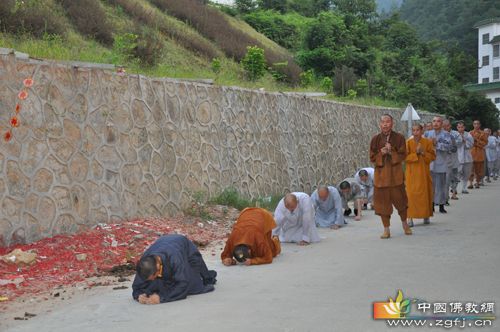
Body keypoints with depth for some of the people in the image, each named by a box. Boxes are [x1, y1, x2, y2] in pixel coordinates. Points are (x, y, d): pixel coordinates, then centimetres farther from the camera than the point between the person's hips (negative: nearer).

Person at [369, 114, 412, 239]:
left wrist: (391, 152, -18)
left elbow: (403, 155, -5)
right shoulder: (375, 139, 2)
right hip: (381, 175, 1)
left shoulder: (399, 138, -1)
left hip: (396, 174, -1)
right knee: (383, 201, 1)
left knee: (400, 199, 6)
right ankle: (386, 229, 12)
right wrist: (381, 153, -15)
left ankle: (404, 224, 31)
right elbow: (372, 158, 2)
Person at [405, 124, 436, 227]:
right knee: (411, 194, -7)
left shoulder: (428, 142, 1)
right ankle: (410, 218, -6)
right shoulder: (408, 142, -2)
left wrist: (423, 153, -15)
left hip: (424, 171, 2)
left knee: (425, 193, 5)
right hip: (411, 172, -1)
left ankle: (426, 216, 20)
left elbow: (433, 156, 0)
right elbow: (405, 157, -7)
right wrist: (416, 153, -18)